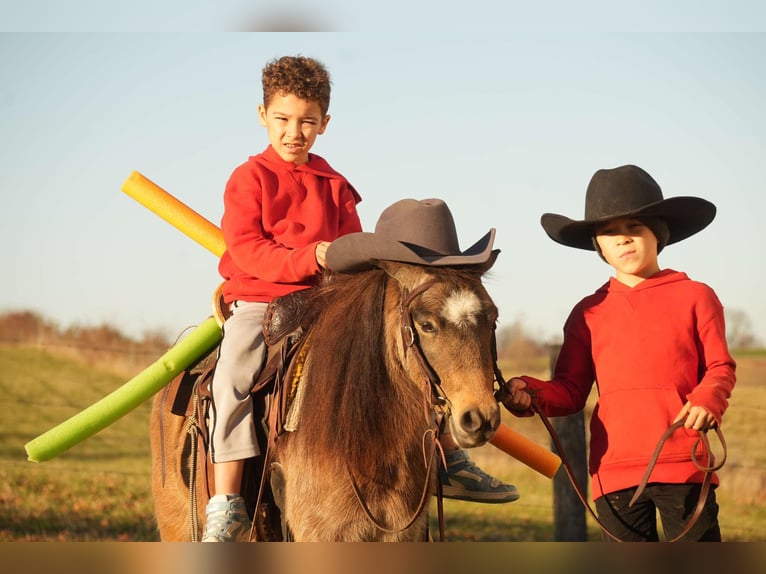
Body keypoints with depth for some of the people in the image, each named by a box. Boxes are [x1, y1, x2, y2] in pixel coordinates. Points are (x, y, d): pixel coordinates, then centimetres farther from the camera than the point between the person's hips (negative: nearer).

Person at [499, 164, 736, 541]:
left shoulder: (694, 297, 5)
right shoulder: (589, 313, 12)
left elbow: (720, 367, 6)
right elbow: (570, 390, 10)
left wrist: (708, 400, -16)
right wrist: (529, 395, -10)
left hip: (683, 466, -3)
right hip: (614, 470, 3)